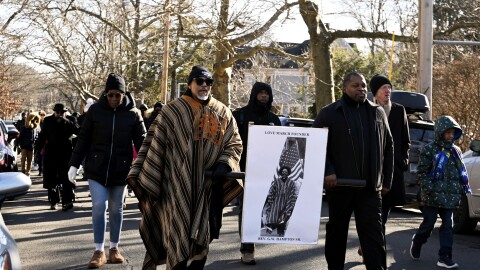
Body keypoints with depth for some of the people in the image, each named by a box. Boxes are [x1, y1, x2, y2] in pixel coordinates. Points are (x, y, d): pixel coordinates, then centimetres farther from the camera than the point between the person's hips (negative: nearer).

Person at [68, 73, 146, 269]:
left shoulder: (133, 114, -3)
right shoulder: (95, 110, -2)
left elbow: (141, 142, -1)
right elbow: (83, 139, 2)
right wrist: (74, 164, 0)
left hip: (121, 169, 1)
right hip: (96, 168, 0)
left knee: (116, 209, 10)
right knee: (99, 206, -7)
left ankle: (114, 248, 22)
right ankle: (99, 251, 1)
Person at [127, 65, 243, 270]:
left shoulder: (223, 113, 8)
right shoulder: (172, 111, 0)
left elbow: (235, 143, 10)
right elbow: (154, 144, -1)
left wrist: (224, 165, -8)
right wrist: (140, 175, -4)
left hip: (208, 188, 3)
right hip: (178, 186, -3)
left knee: (201, 236, 8)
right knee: (179, 236, -4)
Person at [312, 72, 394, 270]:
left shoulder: (377, 113, 11)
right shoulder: (329, 114, 1)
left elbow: (388, 147, 14)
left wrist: (387, 179, 10)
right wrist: (327, 172, -14)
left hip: (370, 187, 1)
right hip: (339, 185, -1)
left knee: (373, 234, -4)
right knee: (337, 232, 11)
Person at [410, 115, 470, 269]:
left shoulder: (456, 151, 11)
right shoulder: (429, 150, -6)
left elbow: (462, 173, 20)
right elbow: (421, 172, -8)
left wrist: (463, 188, 11)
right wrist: (430, 189, -15)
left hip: (450, 197, 5)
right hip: (432, 197, -5)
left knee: (448, 226, 1)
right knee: (428, 224, 4)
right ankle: (416, 245, 30)